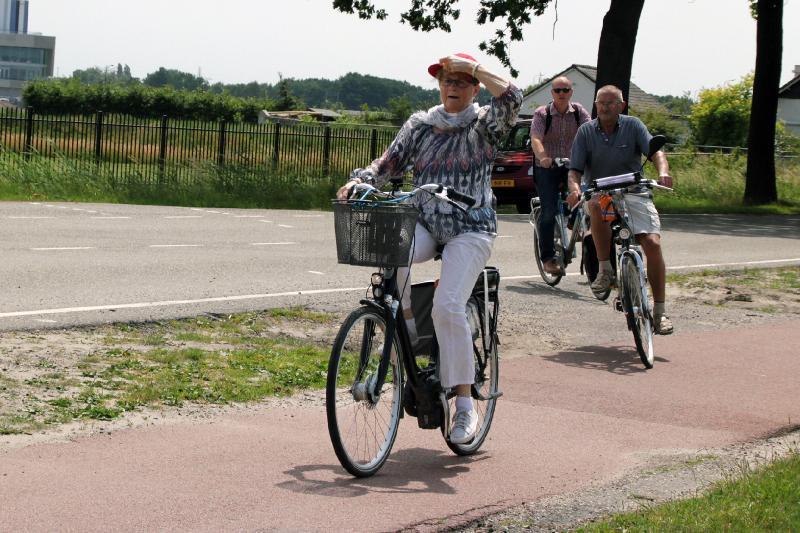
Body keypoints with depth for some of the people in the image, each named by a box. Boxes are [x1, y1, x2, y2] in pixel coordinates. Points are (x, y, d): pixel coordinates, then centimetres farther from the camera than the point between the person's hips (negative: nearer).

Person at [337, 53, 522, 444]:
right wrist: (360, 180, -12)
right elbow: (390, 162, 7)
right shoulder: (420, 124, 13)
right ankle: (406, 321, -7)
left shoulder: (484, 125, 2)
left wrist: (472, 66, -14)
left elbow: (511, 99, -18)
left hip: (470, 229, -3)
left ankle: (465, 405, -13)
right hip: (424, 225, 4)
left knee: (448, 306, -23)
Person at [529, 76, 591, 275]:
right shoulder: (542, 113, -7)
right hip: (547, 169, -3)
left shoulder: (579, 112, 0)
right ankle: (548, 258, -1)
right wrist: (543, 157, -42)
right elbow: (536, 139, -22)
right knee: (549, 212, -10)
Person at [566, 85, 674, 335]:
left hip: (634, 193, 0)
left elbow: (656, 151, -13)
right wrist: (574, 188, -26)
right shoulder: (586, 131, 1)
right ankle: (605, 269, -22)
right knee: (597, 205, -38)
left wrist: (663, 172, -35)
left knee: (652, 243, -17)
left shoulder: (632, 125, 0)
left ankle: (660, 310, -8)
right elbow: (575, 169, -4)